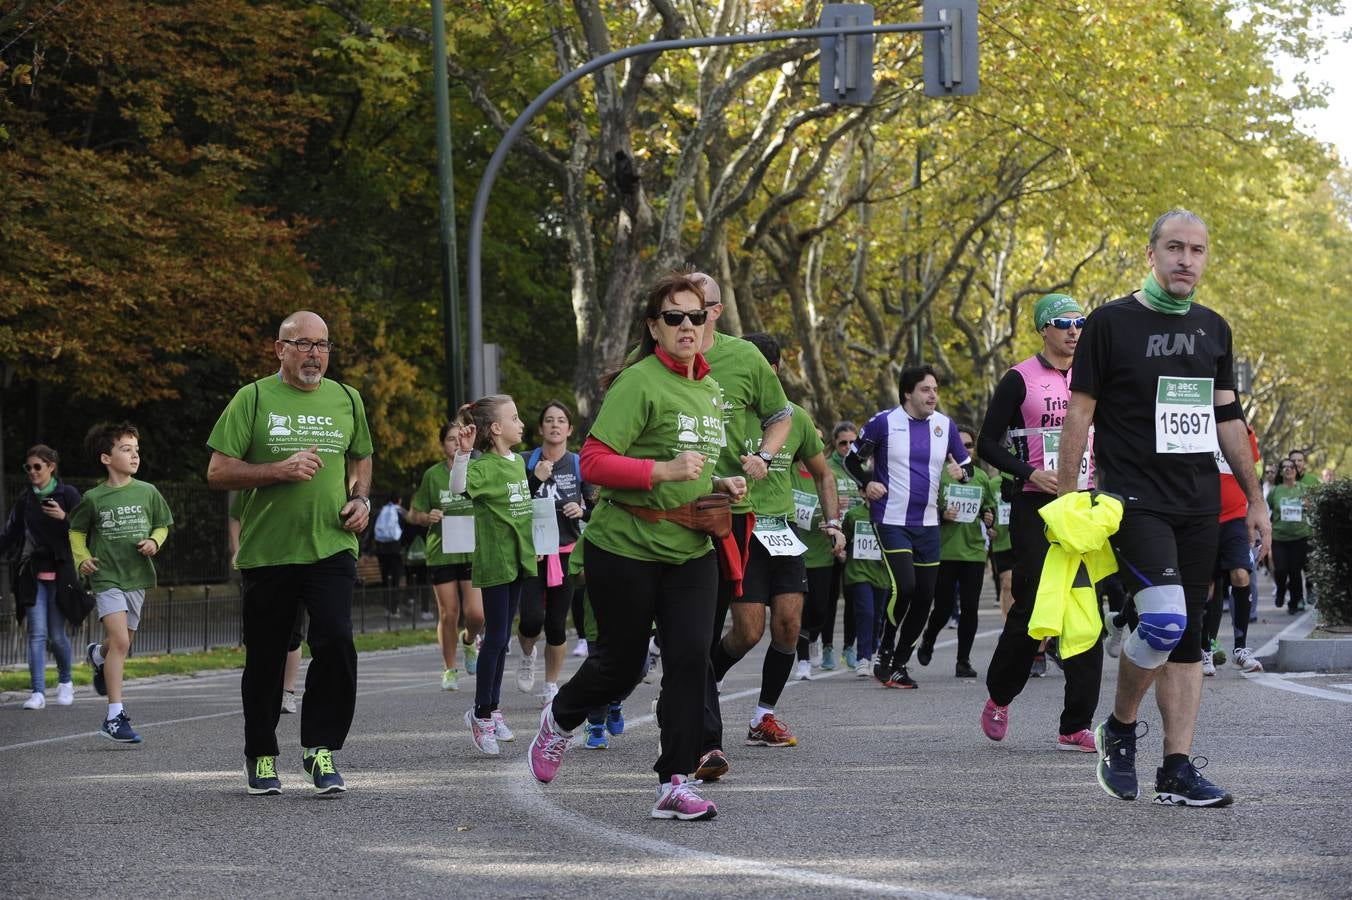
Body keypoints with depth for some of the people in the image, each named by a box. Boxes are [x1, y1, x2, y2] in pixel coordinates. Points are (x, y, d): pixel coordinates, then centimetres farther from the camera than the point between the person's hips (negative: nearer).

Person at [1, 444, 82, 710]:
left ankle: (65, 682, 25)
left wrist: (64, 518, -21)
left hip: (60, 572, -3)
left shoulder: (68, 494, -1)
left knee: (57, 635, 0)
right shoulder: (25, 499, 10)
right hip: (33, 574, 3)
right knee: (37, 634, -5)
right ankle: (38, 692, -8)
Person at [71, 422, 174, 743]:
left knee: (121, 644, 16)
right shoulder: (93, 498, -3)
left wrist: (154, 542, -5)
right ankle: (115, 716, -16)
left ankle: (98, 655, 55)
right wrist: (82, 558, -3)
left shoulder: (147, 492, 2)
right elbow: (76, 530, 12)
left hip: (137, 577, 4)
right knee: (120, 641, -18)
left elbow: (162, 524, 15)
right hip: (107, 577, -4)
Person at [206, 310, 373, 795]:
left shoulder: (346, 399, 10)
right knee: (265, 658, 7)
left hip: (331, 548, 2)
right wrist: (280, 470, -17)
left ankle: (320, 748, -5)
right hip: (267, 550, -1)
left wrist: (361, 498, 7)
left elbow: (360, 459, 27)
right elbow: (218, 472, -5)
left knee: (336, 643, -16)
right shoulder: (253, 399, 0)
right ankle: (261, 755, 24)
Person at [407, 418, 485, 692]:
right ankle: (449, 669, 17)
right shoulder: (433, 475, 1)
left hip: (473, 553, 0)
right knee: (448, 613, 1)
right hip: (441, 553, 0)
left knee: (477, 613, -9)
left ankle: (469, 640, 26)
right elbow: (413, 513, 9)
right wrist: (427, 517, -12)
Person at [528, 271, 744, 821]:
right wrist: (665, 471, -29)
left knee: (690, 658, -9)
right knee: (620, 663, 7)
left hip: (691, 550, 6)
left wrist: (717, 485, 9)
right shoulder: (639, 383, -14)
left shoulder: (710, 389, 12)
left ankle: (675, 784, -4)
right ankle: (560, 720, 39)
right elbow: (594, 463, -20)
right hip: (626, 548, -6)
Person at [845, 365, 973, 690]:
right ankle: (885, 652, 3)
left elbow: (966, 466, 16)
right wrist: (867, 483, -13)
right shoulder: (884, 422, -5)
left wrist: (960, 473, -7)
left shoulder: (945, 425, 6)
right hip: (891, 520, -5)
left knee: (924, 597, 5)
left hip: (928, 523, 5)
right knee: (904, 587, -19)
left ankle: (899, 663, 17)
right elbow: (853, 459, 4)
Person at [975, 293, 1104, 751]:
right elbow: (988, 443, -1)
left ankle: (1076, 727, -1)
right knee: (1032, 608, -6)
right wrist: (1030, 473, -15)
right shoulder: (1020, 379, -2)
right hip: (1036, 507, -4)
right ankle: (999, 697, 20)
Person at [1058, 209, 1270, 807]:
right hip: (1134, 502, -6)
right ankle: (1119, 731, 4)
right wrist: (1065, 497, -6)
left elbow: (1227, 419, 18)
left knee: (1187, 635, 3)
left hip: (1199, 503, 6)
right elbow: (1079, 413, -2)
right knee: (1163, 619, -20)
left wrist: (1255, 498, 16)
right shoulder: (1111, 323, -3)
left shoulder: (1212, 330, 13)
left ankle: (1177, 772, 5)